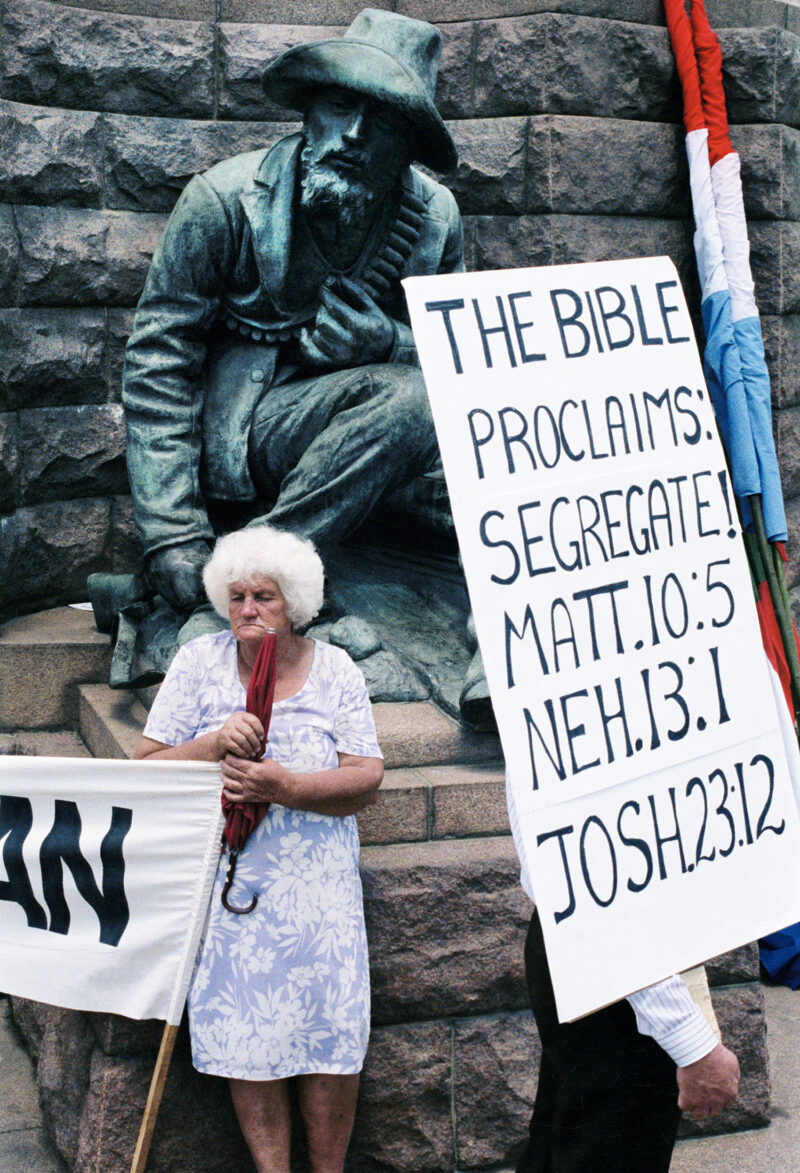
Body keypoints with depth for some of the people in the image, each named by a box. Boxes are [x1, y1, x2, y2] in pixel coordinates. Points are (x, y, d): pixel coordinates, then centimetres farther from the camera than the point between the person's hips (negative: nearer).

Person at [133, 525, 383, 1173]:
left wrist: (286, 786, -20)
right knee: (246, 1035, -4)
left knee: (332, 1032, -5)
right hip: (225, 879, 0)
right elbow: (146, 767, 0)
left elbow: (366, 779, -4)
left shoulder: (334, 669, 3)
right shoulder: (199, 662, 3)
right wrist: (216, 744, -18)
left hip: (316, 883, 0)